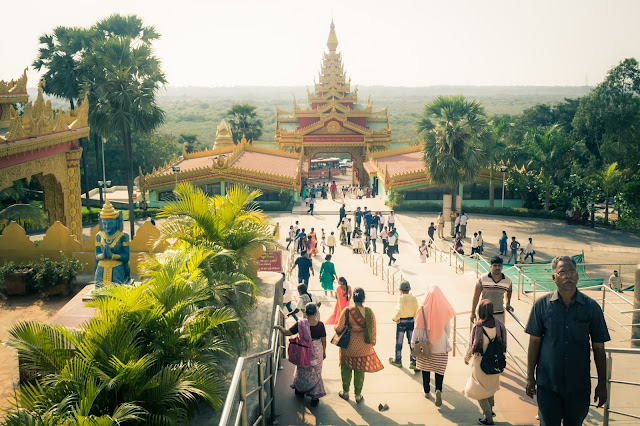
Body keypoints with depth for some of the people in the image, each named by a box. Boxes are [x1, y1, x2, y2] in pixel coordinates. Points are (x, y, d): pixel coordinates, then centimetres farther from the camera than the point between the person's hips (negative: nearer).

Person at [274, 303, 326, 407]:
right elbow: (323, 339, -3)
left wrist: (279, 327, 3)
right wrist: (324, 351, 11)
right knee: (316, 374, 16)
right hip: (317, 351, 1)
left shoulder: (300, 324, -17)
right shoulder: (320, 324, -12)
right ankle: (315, 397, 19)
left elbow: (287, 333, -15)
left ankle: (300, 391, 41)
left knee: (302, 371, 22)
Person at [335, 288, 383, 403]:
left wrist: (335, 327, 10)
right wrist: (372, 342, 13)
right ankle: (358, 395, 26)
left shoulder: (347, 310, -15)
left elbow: (339, 328, -14)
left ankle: (345, 392, 33)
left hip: (348, 345, -1)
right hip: (364, 346, 1)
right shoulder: (369, 311, -10)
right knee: (360, 370, 16)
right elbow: (373, 329, -4)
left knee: (346, 368, 19)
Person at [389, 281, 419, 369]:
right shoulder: (414, 298, -3)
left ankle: (397, 360, 26)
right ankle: (413, 362, 6)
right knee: (411, 342, 8)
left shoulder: (401, 299, -18)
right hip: (411, 321, 4)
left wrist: (395, 318, -12)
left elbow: (398, 311, -29)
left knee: (399, 342, 12)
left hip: (401, 322, -4)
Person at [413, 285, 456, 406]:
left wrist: (413, 342, 3)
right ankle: (438, 389, -14)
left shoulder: (423, 309, -12)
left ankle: (426, 391, 27)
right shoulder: (444, 309, -8)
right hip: (441, 345, 0)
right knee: (440, 369, 6)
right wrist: (446, 339, 20)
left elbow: (418, 328, -7)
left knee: (425, 369, 16)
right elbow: (448, 328, 3)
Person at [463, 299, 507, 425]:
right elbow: (503, 343, 0)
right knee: (490, 387, 28)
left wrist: (467, 358, 7)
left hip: (481, 364, -5)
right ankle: (490, 409, 44)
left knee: (479, 391, 12)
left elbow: (472, 346, -11)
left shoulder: (478, 327, -21)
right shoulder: (498, 324, -9)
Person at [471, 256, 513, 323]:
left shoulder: (508, 280, -4)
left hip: (499, 315, 2)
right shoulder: (482, 279, -10)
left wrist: (508, 303, 9)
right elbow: (476, 296, -3)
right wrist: (473, 313, 0)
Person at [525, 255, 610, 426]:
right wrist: (530, 375, 1)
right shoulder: (542, 304, -5)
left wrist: (602, 384, 3)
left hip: (579, 385, 1)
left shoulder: (591, 307, -5)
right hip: (548, 382, -1)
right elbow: (534, 342, 0)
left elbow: (598, 348, 1)